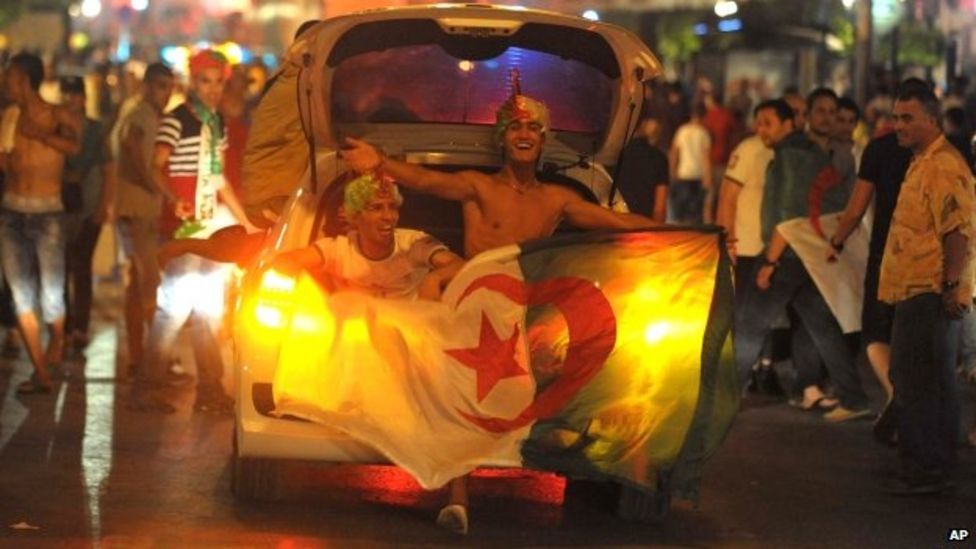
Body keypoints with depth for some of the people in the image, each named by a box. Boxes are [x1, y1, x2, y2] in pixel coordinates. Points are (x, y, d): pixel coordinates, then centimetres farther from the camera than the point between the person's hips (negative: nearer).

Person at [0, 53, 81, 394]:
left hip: (46, 214, -4)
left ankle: (57, 340, 30)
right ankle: (41, 374, 6)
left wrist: (39, 134, -20)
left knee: (51, 298, -3)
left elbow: (75, 147, -22)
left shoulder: (58, 117, -3)